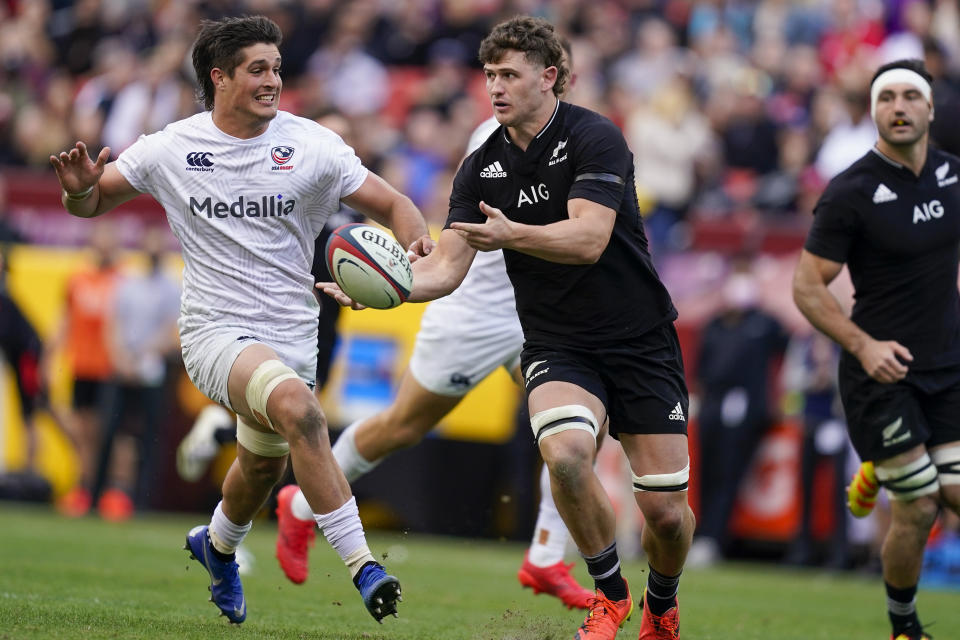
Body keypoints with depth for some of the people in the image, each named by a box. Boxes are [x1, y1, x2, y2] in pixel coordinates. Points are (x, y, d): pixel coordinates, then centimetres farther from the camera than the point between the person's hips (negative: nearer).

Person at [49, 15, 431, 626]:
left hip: (292, 335, 4)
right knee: (297, 406, -31)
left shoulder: (312, 145, -5)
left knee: (264, 466, 20)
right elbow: (92, 202, 7)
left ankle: (217, 545, 56)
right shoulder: (172, 148, -4)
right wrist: (81, 188, -17)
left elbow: (392, 203, 0)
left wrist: (416, 238, -22)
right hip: (216, 329, -4)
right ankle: (362, 565, -32)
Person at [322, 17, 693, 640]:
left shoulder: (594, 138, -14)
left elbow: (588, 239, -27)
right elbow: (446, 267, -4)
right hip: (557, 348, 3)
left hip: (641, 342, -3)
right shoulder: (482, 168, 2)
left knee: (666, 510, -3)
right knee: (564, 451, -30)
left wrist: (512, 234, -43)